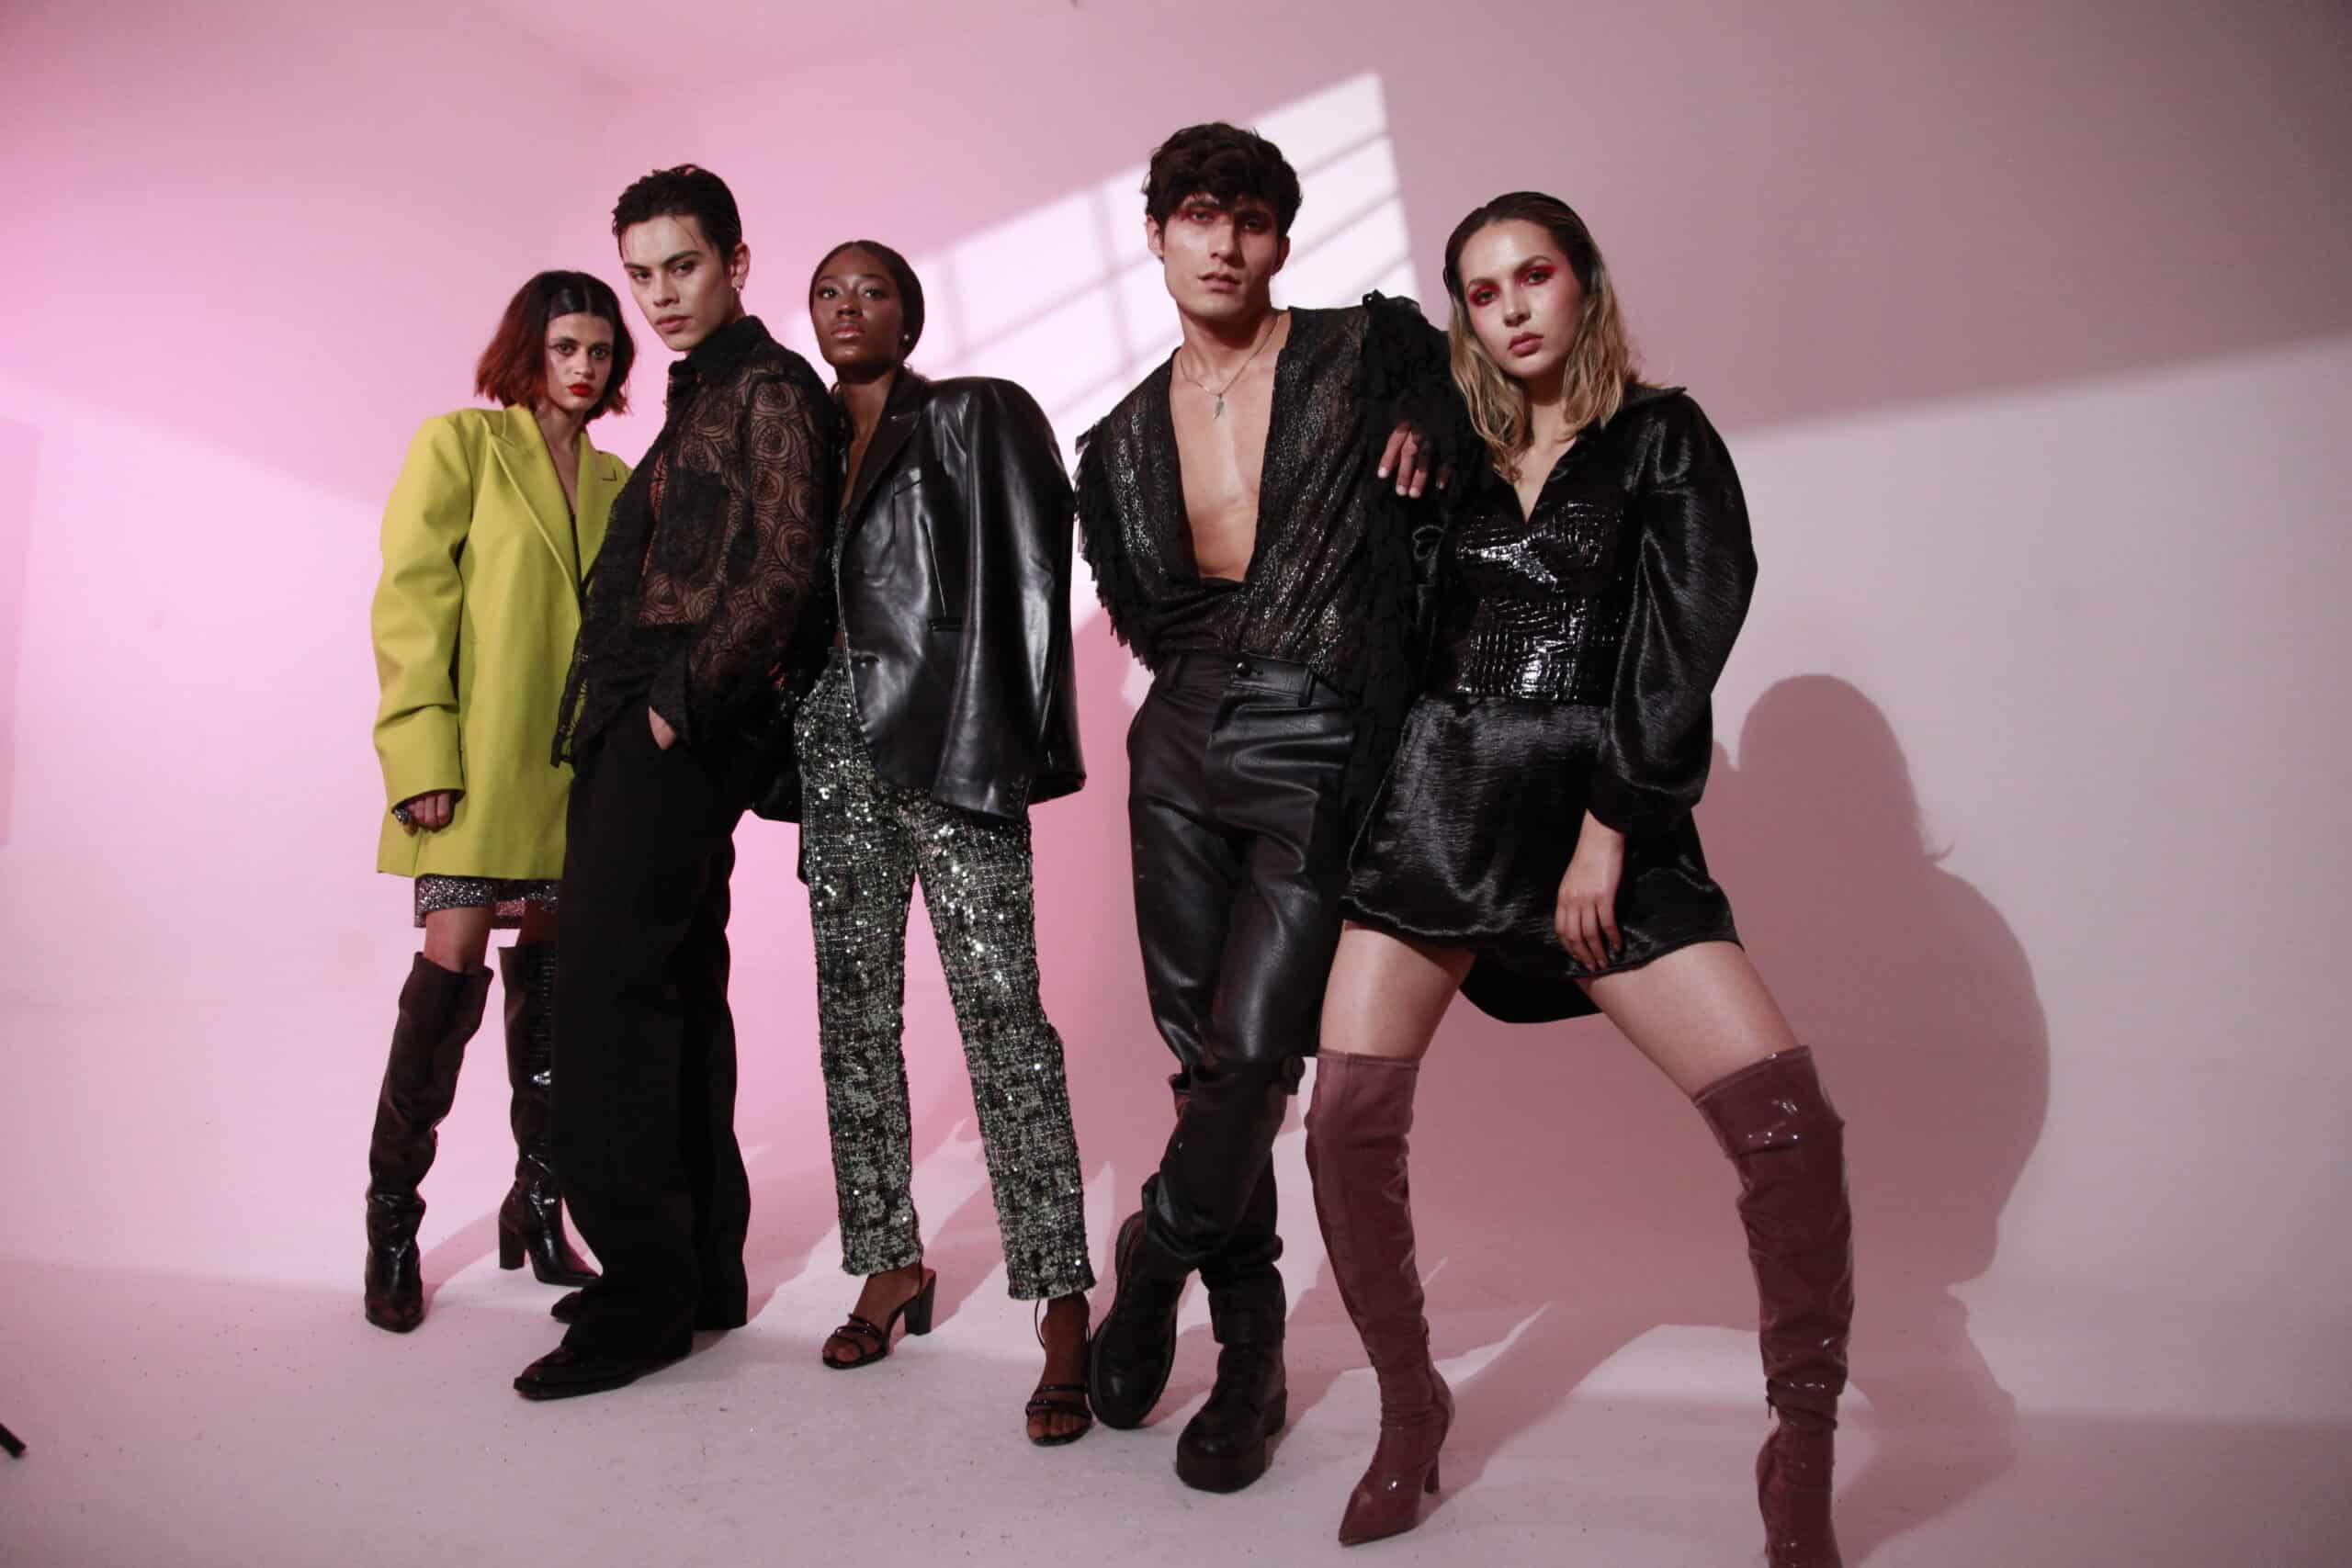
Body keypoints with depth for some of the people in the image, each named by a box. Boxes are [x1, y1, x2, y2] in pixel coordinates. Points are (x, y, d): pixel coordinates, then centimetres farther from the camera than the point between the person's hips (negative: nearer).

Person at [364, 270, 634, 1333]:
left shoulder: (613, 480, 17)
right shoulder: (458, 445, 3)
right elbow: (410, 602, -5)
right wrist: (421, 753, -14)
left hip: (576, 767, 5)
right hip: (478, 762, -4)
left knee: (551, 973, 6)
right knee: (455, 966, -10)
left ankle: (536, 1208, 18)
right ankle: (393, 1224, 5)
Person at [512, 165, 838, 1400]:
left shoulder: (771, 390, -4)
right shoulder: (697, 400, 24)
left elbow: (785, 568, -15)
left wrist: (683, 697, -15)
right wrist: (638, 704, 14)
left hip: (681, 736, -10)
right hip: (643, 731, 10)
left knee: (609, 993, -11)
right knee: (675, 988, 11)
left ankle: (644, 1291, -2)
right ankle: (701, 1270, 20)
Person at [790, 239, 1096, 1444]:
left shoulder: (978, 417, 3)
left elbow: (1029, 584, -5)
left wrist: (999, 742, -14)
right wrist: (791, 744, 11)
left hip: (946, 743, -6)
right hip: (835, 743, 6)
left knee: (1000, 1010, -11)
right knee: (853, 1010, 8)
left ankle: (1062, 1308, -8)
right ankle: (890, 1264, 22)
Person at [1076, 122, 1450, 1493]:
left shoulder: (1368, 352, 3)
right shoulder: (1125, 440, 14)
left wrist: (1430, 429, -2)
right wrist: (1211, 675, 7)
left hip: (1321, 757, -4)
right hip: (1184, 749, 4)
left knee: (1253, 1051, -12)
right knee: (1203, 1050, 6)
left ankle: (1152, 1271, 14)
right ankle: (1250, 1351, 22)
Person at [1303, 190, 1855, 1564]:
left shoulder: (1662, 437, 7)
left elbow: (1686, 642, -3)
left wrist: (1609, 826, -11)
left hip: (1605, 814, -2)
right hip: (1437, 803, 3)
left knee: (1788, 1112, -16)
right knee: (1347, 1120, -7)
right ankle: (1410, 1409, 16)